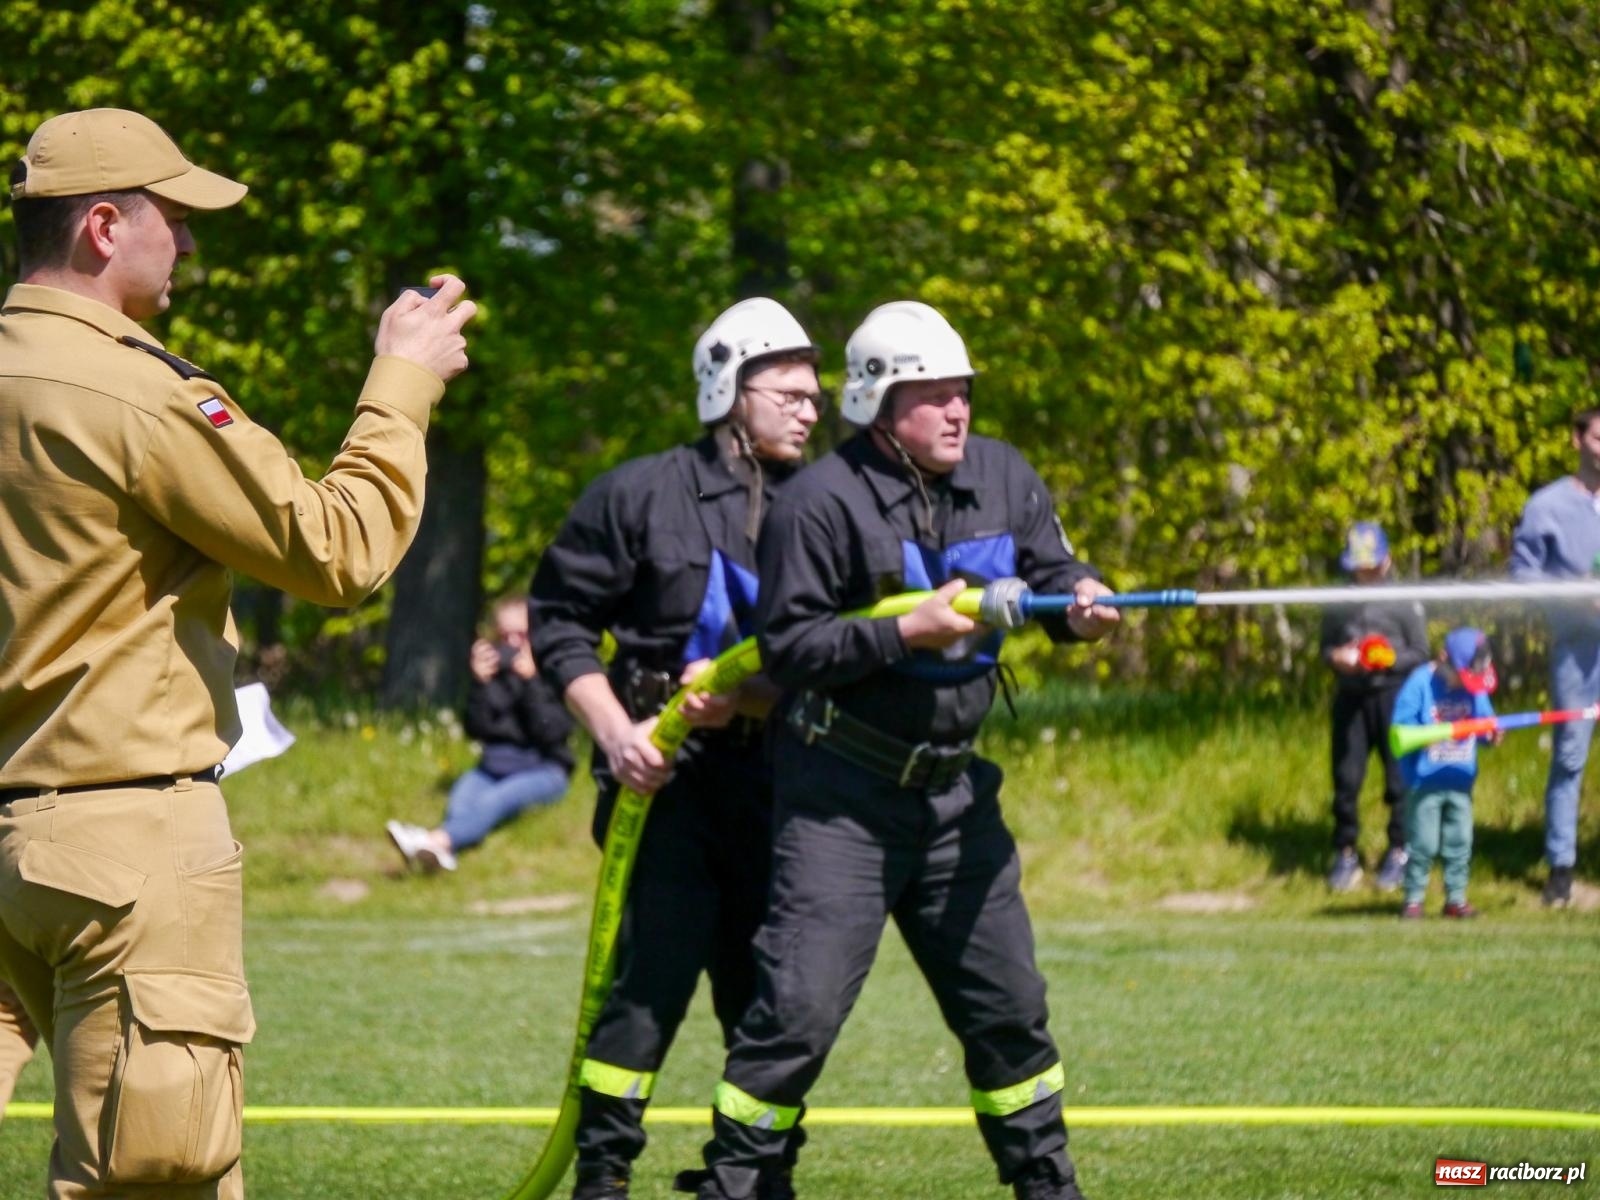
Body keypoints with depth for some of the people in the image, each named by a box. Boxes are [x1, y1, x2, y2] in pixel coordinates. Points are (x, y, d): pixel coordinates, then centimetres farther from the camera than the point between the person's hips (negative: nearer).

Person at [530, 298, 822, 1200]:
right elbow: (560, 619, 2)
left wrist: (745, 697, -12)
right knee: (654, 972, -12)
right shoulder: (642, 495, 0)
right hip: (665, 772, -4)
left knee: (772, 986, 8)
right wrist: (614, 732, -9)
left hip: (773, 771, 4)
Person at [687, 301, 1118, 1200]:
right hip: (841, 796, -6)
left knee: (1008, 1004, 12)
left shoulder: (1003, 477, 4)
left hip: (953, 788, 6)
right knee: (800, 1007, -10)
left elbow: (1051, 567, 9)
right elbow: (788, 645, -15)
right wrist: (907, 633, -24)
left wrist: (1079, 599, -15)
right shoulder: (825, 502, -13)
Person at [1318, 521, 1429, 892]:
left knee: (1399, 776, 0)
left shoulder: (1404, 601, 0)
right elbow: (1326, 645, 15)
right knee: (1346, 776, 3)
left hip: (1393, 694, -3)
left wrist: (1390, 659, -16)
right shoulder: (1338, 602, 8)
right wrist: (1336, 657, -7)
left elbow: (1421, 653, 1)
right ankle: (1345, 852, 13)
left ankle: (1399, 851, 11)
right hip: (1350, 695, 3)